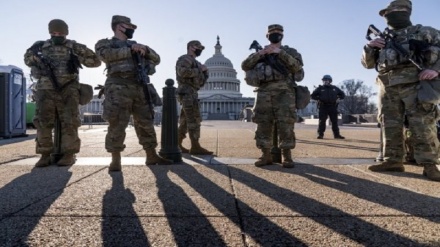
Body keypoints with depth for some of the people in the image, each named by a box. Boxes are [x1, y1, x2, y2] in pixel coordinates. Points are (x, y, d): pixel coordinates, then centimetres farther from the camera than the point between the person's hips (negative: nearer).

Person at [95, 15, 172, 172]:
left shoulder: (136, 45, 27)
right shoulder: (105, 43, 12)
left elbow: (156, 59, 23)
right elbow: (106, 55, -12)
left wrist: (146, 49, 3)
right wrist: (130, 50, -10)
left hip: (140, 89, 6)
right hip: (119, 89, -5)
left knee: (146, 123, 6)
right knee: (117, 125, -8)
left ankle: (152, 156, 14)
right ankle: (115, 160, 1)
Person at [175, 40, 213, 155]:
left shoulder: (195, 62, 26)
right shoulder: (185, 59, -3)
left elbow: (201, 82, 22)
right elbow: (182, 72, -24)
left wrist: (204, 72, 6)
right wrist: (199, 70, -13)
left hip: (191, 94, 10)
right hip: (187, 93, -10)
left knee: (185, 121, 9)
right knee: (194, 120, -12)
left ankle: (176, 145, 13)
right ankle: (195, 147, -11)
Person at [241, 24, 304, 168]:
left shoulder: (290, 52, 14)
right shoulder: (260, 53, 21)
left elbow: (297, 66, -6)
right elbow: (245, 66, 7)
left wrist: (280, 52, -12)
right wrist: (260, 53, -4)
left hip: (284, 92, -2)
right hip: (264, 92, 2)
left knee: (286, 124, -8)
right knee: (263, 124, -1)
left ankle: (287, 156, -2)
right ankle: (266, 155, 6)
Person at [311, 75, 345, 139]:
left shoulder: (335, 88, 13)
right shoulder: (320, 88, 6)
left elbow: (343, 95, 22)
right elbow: (312, 95, 7)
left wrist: (338, 98, 4)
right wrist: (318, 99, -7)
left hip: (333, 107, 2)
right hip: (323, 107, -2)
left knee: (334, 121, 4)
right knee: (322, 121, -6)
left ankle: (337, 134, 10)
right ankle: (320, 134, -1)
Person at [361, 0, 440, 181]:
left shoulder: (422, 32, 13)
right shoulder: (384, 40, 25)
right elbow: (368, 64, 22)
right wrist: (369, 47, 4)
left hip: (415, 83, -5)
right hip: (388, 87, 5)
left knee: (422, 125, -10)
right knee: (390, 125, 1)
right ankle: (393, 161, 5)